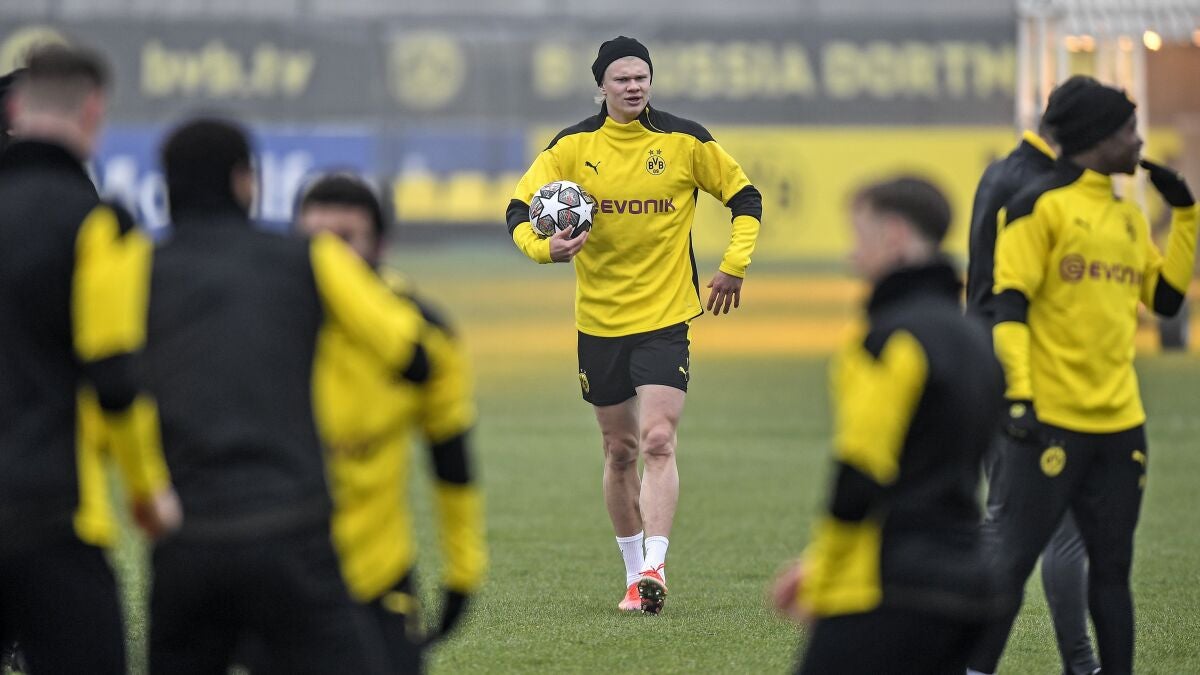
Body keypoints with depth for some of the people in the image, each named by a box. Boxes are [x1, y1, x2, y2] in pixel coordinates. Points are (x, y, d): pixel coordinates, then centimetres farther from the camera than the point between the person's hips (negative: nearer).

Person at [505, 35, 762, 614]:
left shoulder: (685, 141, -2)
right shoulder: (572, 147, -1)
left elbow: (744, 197, 8)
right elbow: (520, 210, -1)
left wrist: (734, 266, -2)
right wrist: (545, 247, -21)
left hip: (666, 317, -2)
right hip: (598, 321, 2)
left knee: (658, 442, -17)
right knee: (620, 450, 9)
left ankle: (653, 569, -23)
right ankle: (634, 574, 21)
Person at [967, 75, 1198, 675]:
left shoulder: (1128, 216, 16)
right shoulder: (1040, 206, -5)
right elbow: (1009, 306, -10)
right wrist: (1018, 394, -18)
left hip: (1119, 423, 7)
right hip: (1052, 419, -7)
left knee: (1112, 567, 9)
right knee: (1015, 558, -7)